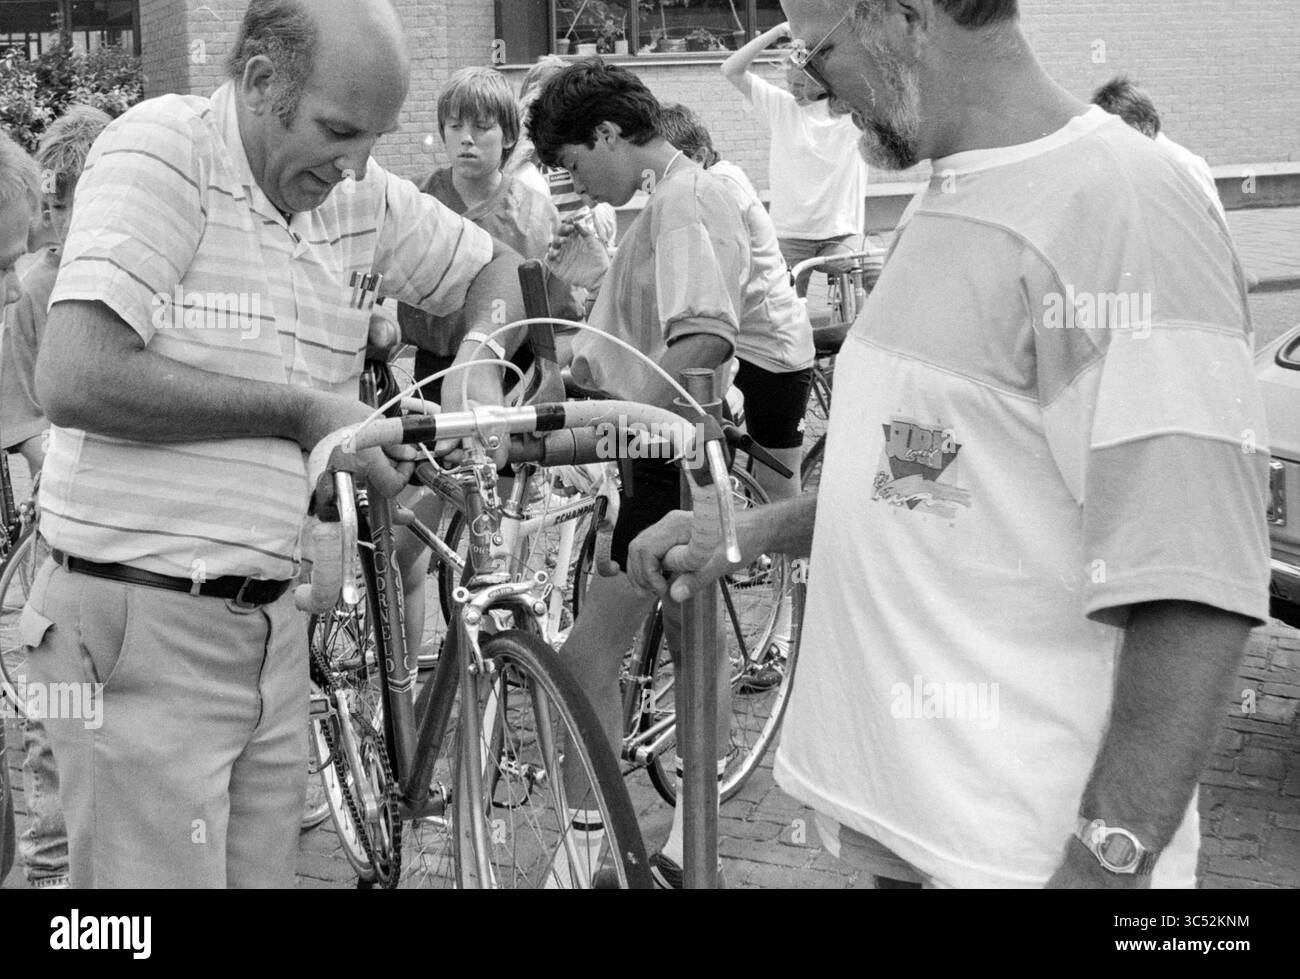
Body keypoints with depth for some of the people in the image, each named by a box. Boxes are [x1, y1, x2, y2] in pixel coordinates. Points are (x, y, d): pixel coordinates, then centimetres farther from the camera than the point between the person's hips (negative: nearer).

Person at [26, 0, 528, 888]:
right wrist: (299, 410, -17)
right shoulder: (162, 151, -12)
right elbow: (74, 380, -23)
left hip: (272, 618, 6)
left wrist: (478, 367, 0)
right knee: (163, 871, -2)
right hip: (141, 624, -6)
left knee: (266, 869, 11)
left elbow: (491, 264, 22)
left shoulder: (358, 196, 5)